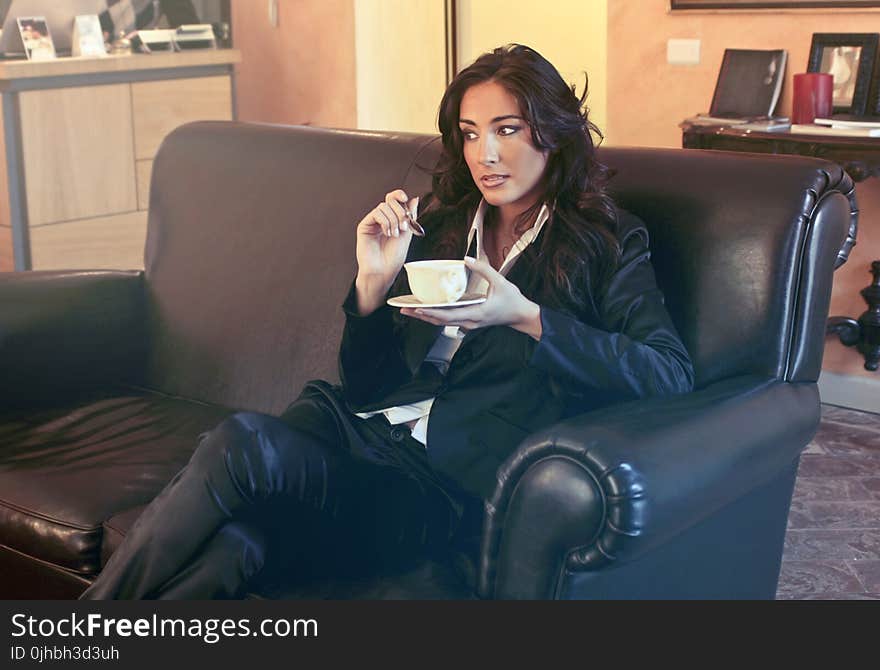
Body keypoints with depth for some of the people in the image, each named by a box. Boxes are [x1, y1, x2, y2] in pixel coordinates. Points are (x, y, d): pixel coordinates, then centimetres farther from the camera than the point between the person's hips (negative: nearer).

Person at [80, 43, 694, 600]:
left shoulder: (607, 243, 8)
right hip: (359, 431, 5)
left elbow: (672, 372, -10)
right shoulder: (438, 225, 20)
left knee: (245, 443, -30)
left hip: (450, 486, -4)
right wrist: (374, 282, 1)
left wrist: (525, 317, -19)